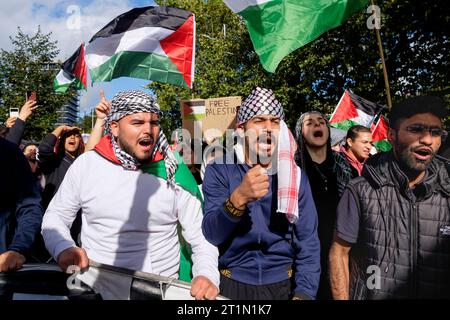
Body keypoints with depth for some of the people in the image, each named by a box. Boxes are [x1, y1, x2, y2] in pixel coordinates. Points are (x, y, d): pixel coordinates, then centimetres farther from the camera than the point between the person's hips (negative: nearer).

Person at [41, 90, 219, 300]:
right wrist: (63, 249, -9)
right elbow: (55, 215, 10)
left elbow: (201, 236, -1)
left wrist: (207, 275, -18)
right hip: (95, 286, 2)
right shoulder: (86, 165, -2)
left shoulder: (174, 173, -6)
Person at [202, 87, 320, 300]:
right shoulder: (219, 170, -10)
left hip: (282, 284, 2)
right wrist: (238, 198, -36)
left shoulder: (296, 176, -4)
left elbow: (308, 243, -4)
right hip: (232, 283, -1)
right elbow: (212, 235, -19)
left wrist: (303, 292, -15)